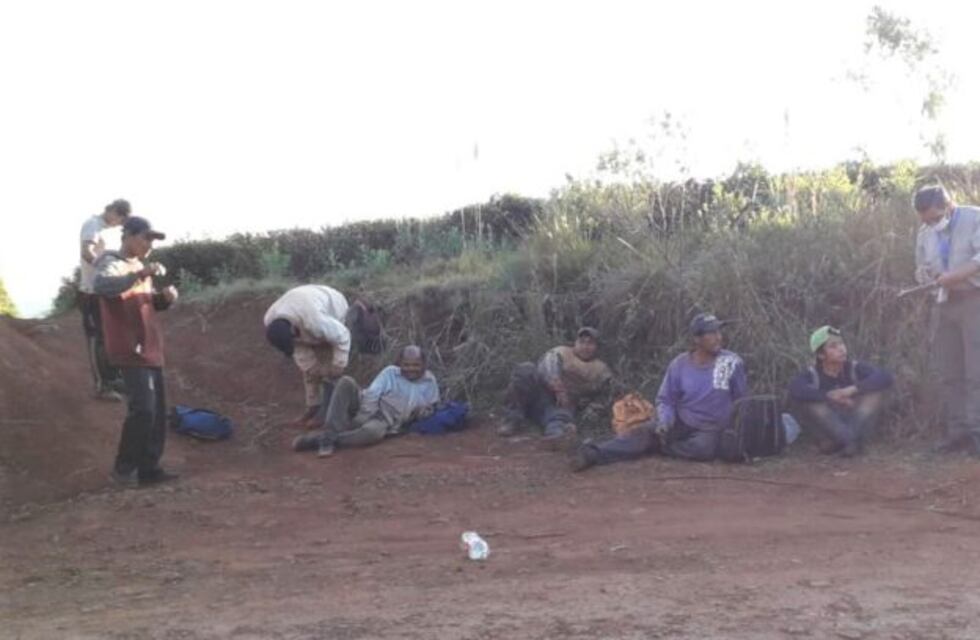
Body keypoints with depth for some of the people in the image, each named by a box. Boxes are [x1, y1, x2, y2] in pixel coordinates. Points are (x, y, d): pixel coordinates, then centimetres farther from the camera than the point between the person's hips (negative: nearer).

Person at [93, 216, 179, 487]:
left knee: (158, 412, 8)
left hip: (150, 349, 9)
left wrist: (164, 297, 4)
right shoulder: (111, 263, -9)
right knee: (142, 409, -14)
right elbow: (101, 286, -32)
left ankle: (149, 468, 16)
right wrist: (140, 274, -40)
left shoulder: (138, 266, 18)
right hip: (130, 350, -9)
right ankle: (124, 467, 0)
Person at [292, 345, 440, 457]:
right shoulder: (390, 372, 2)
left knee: (374, 432, -41)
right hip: (365, 409, 1)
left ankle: (322, 438, -30)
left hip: (385, 421, -1)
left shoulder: (430, 382, 6)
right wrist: (365, 418, -19)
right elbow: (371, 395, -5)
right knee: (345, 382, -27)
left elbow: (428, 411, 12)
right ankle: (330, 433, -32)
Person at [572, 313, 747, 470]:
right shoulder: (679, 364, -4)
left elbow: (742, 401, 3)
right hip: (680, 424, 1)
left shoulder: (732, 362, -8)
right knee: (644, 431, -25)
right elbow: (665, 400, 2)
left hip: (712, 430, -1)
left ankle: (657, 446, -24)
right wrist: (664, 423, -17)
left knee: (703, 447, -37)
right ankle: (593, 453, -38)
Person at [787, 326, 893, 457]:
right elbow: (795, 391, -35)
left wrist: (852, 389, -36)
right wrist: (832, 397, -35)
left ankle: (841, 441, -25)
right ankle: (854, 441, -26)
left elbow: (887, 378, -27)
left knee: (877, 391, -21)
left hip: (858, 423, 1)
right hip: (832, 426, -1)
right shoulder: (811, 374, -15)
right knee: (808, 402, -26)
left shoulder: (855, 368, -13)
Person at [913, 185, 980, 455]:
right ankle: (958, 430, 8)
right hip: (945, 304, 6)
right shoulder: (924, 233, 15)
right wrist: (929, 275, 2)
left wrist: (955, 275, -25)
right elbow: (922, 269, 24)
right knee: (949, 373, 4)